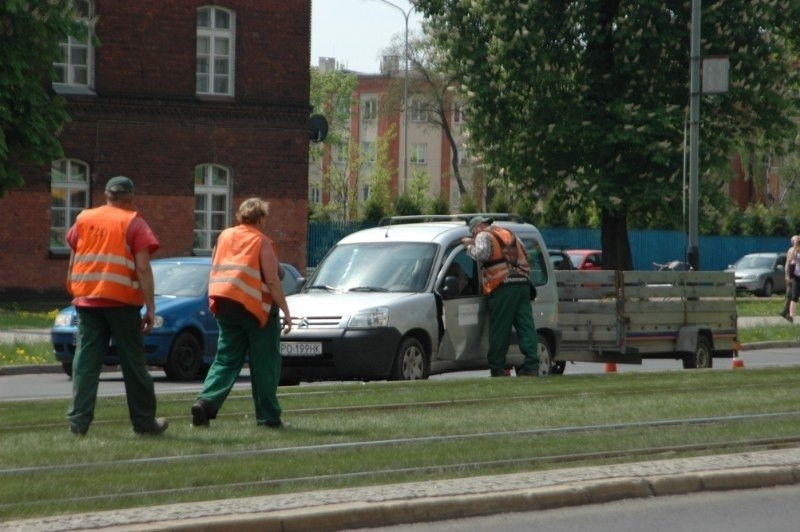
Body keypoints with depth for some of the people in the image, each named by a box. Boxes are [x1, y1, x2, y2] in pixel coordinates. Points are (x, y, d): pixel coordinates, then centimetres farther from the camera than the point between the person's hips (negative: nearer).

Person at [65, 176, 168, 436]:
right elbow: (143, 268, -9)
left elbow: (73, 262, 13)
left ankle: (78, 420, -7)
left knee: (86, 361, 3)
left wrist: (74, 293, 22)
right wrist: (150, 308, -8)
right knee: (133, 363, 6)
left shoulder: (84, 219, 10)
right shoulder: (134, 223, -2)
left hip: (86, 299, 3)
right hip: (122, 300, -3)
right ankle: (144, 422, 12)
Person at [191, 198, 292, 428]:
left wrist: (216, 304, 22)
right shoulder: (262, 242, -7)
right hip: (256, 307, -5)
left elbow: (214, 274, 14)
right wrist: (285, 310, -8)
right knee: (265, 364, 4)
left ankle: (206, 402, -11)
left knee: (226, 359, 9)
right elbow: (272, 281, -12)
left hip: (226, 305, 5)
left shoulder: (224, 237, 11)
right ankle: (268, 416, 7)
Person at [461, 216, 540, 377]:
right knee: (526, 327, 0)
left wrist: (469, 246, 1)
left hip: (503, 287, -6)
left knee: (500, 330, -1)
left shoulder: (483, 236, 3)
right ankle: (531, 366, -8)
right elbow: (524, 255, 26)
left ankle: (497, 370, 3)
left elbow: (482, 254, -16)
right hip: (522, 285, 6)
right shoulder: (510, 235, 25)